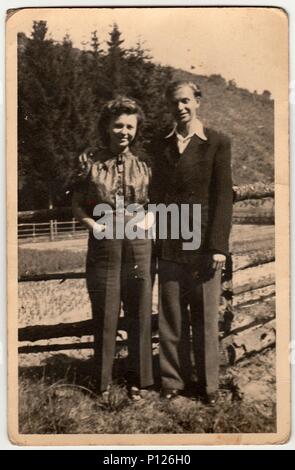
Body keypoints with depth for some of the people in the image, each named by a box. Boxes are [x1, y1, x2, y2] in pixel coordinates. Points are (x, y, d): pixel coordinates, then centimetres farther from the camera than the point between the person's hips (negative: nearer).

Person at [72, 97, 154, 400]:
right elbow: (77, 205, 8)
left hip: (139, 247, 1)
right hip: (103, 247, -1)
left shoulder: (143, 164, 6)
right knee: (104, 317, 6)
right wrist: (92, 224, -9)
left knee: (139, 315, 8)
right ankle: (102, 382, 23)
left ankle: (137, 380, 24)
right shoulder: (89, 161, 3)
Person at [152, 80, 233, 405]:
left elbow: (223, 196, -5)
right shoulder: (161, 145, 10)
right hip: (169, 245, 3)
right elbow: (156, 194, 11)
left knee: (205, 316, 7)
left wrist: (219, 246, -11)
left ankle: (208, 384, 21)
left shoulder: (217, 143, 0)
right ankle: (173, 380, 23)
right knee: (171, 316, 8)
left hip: (203, 243, -3)